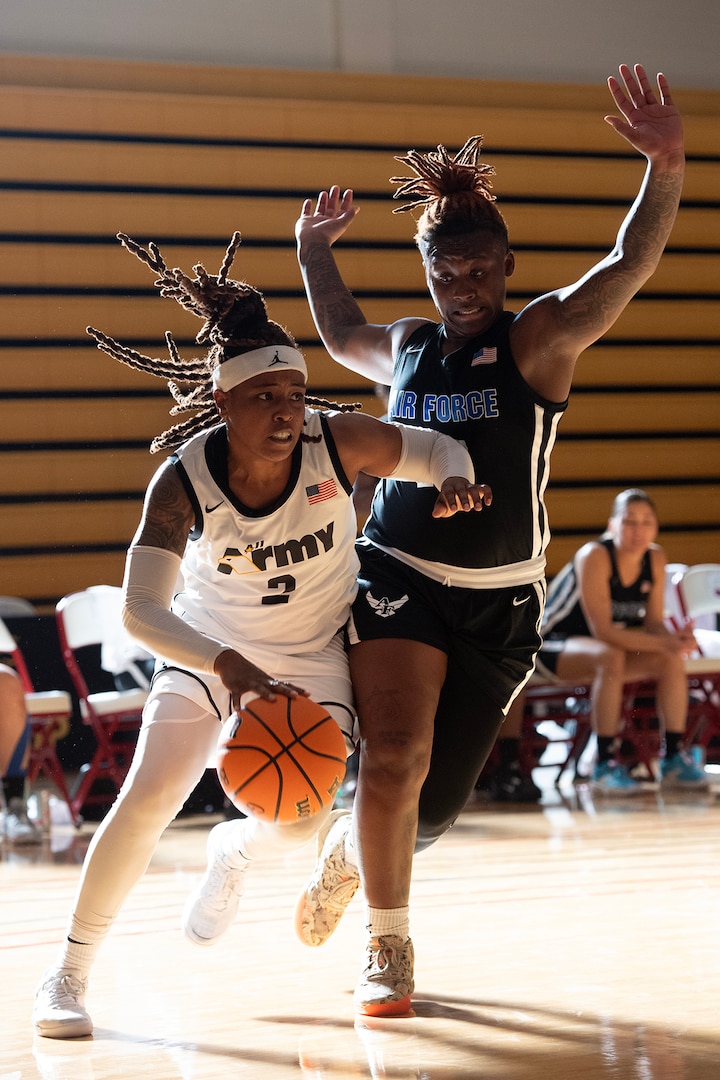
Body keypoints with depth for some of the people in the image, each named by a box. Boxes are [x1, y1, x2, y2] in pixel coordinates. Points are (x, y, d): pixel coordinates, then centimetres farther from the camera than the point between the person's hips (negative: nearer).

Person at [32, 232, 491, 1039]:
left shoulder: (338, 440, -27)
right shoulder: (183, 481, -30)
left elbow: (438, 449, -10)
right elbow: (141, 611, -35)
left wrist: (456, 485, -35)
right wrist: (228, 668, -51)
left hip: (315, 653, 2)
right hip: (208, 644, -2)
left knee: (298, 826, -4)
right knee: (150, 795, -16)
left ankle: (233, 852, 36)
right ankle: (68, 974, -2)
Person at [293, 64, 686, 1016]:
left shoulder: (542, 334, -4)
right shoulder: (408, 347, 8)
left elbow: (630, 264, -21)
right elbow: (342, 337, 33)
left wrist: (666, 169, -36)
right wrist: (314, 251, 25)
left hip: (501, 600, -1)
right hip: (399, 579, 1)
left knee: (438, 802, 5)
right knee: (394, 760, -17)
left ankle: (350, 850, 40)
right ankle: (389, 951, 4)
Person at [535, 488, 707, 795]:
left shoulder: (655, 558, -5)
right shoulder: (594, 557, -25)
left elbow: (653, 623, -4)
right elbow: (602, 631, -29)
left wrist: (675, 637, -28)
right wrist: (665, 642, -35)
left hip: (607, 645, 7)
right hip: (553, 647, -7)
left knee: (672, 660, -16)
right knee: (610, 657, -37)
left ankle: (674, 757, -13)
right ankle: (605, 764, -35)